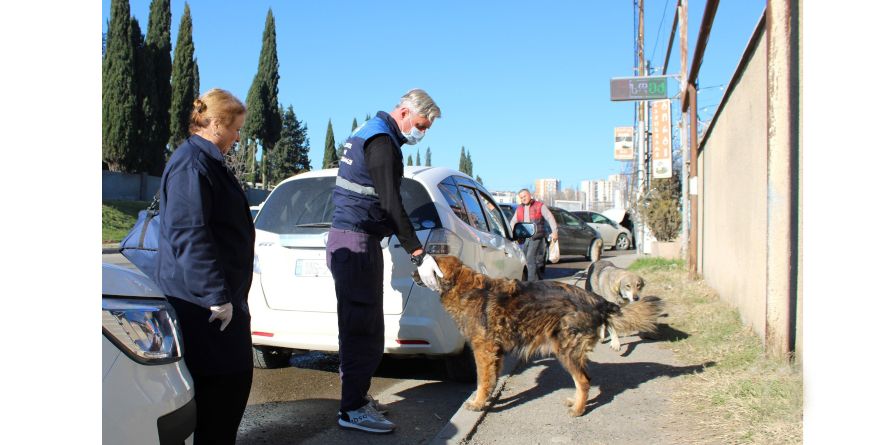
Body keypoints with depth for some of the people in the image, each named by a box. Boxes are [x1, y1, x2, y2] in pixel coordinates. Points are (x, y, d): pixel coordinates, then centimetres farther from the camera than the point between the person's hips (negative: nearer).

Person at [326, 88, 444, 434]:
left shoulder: (367, 132, 19)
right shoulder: (382, 140, -14)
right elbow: (391, 205, -21)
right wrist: (418, 256, -21)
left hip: (346, 237, 11)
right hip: (358, 241, -11)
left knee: (357, 325, 14)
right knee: (363, 327, -8)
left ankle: (355, 397, 22)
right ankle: (353, 409, -3)